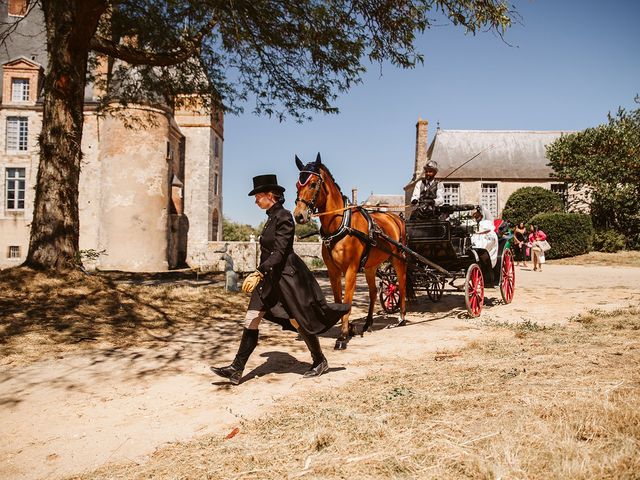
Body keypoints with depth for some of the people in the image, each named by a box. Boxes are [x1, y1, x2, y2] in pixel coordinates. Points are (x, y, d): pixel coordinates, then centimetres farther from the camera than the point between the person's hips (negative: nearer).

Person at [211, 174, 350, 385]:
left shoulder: (283, 217, -16)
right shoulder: (272, 217, 12)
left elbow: (279, 253, -24)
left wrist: (258, 273, -32)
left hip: (286, 275, -9)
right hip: (270, 276, 9)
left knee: (298, 321, 3)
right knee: (251, 320, 2)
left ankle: (320, 362, 24)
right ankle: (236, 370, 5)